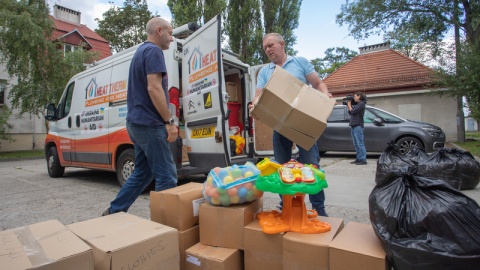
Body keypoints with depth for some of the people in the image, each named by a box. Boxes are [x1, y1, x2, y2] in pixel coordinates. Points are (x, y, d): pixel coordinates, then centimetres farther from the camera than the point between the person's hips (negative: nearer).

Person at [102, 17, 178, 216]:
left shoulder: (141, 51, 22)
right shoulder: (153, 51, -8)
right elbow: (154, 88, -19)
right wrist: (169, 121, -17)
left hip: (137, 121, 10)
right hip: (149, 123, -10)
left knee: (142, 173, 17)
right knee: (167, 175, -4)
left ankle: (113, 212, 25)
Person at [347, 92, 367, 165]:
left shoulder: (361, 104, -5)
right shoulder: (356, 104, 21)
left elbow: (353, 112, -13)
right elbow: (350, 113, 22)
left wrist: (349, 104, 1)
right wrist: (348, 105, 14)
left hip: (358, 126, -9)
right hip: (353, 126, 9)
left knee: (360, 144, -10)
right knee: (356, 144, 9)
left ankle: (363, 160, -10)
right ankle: (358, 159, 13)